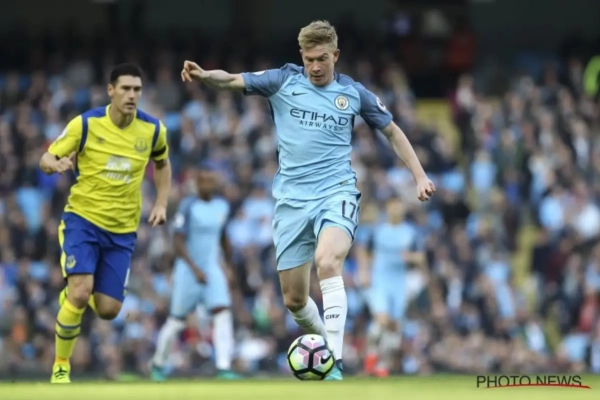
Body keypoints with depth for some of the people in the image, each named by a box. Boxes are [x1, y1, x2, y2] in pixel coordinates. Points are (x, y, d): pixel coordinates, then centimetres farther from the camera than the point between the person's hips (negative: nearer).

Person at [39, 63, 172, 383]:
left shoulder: (152, 129, -3)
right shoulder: (85, 124, -11)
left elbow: (161, 164, 17)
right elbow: (46, 159, -6)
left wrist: (161, 203, 3)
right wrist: (57, 164, -30)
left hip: (122, 230, 3)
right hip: (82, 219, -3)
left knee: (108, 310, -1)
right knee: (80, 292, -22)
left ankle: (73, 294, 37)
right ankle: (61, 366, -2)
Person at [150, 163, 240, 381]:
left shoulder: (222, 206, 7)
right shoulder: (188, 206, -11)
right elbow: (178, 242, -16)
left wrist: (229, 265, 16)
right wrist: (195, 269, -24)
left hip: (213, 270, 4)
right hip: (188, 270, -4)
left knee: (223, 313, -15)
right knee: (177, 321, 4)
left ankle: (223, 367, -19)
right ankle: (158, 363, 26)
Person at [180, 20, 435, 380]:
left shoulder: (354, 93, 4)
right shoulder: (284, 81, 3)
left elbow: (392, 132, 17)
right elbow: (233, 80, -8)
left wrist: (420, 176, 9)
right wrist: (205, 76, -29)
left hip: (336, 192, -2)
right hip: (292, 200, 2)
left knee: (327, 262, -31)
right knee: (294, 299, 5)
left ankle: (335, 364, -34)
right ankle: (324, 343, 36)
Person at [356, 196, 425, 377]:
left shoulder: (410, 232, 3)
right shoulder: (377, 230, -2)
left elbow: (420, 258, 10)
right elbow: (362, 248, 11)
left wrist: (411, 256, -13)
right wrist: (364, 271, 1)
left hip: (399, 282, 3)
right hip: (378, 280, -3)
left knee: (395, 326, 2)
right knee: (382, 320, -21)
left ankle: (383, 365, 13)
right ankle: (372, 351, 3)